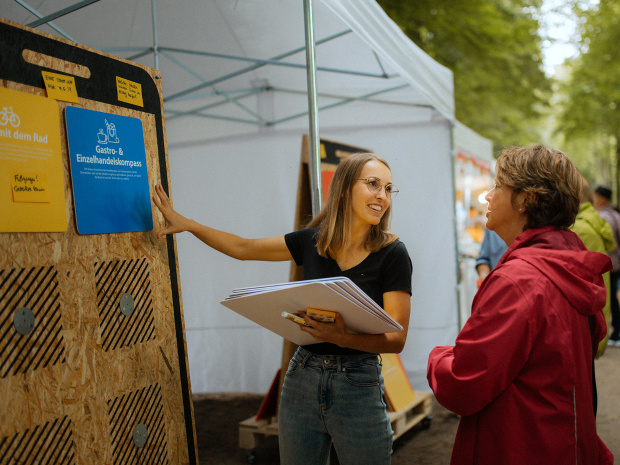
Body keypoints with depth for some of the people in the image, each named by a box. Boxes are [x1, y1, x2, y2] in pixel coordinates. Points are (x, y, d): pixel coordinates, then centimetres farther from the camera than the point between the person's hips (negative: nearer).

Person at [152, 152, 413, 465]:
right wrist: (186, 224, 14)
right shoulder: (311, 241, 3)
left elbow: (397, 339, -11)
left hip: (358, 386, -3)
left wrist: (344, 339, -28)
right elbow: (243, 248, 16)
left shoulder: (392, 254, -7)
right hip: (302, 378, 3)